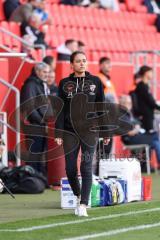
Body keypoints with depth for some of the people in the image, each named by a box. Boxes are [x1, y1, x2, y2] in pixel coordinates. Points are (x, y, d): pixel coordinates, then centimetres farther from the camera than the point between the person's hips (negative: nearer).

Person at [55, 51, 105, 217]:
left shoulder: (95, 82, 5)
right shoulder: (65, 84, 4)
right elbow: (60, 109, 3)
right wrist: (58, 133, -5)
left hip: (89, 131, -1)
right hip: (70, 132, 1)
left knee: (86, 168, -8)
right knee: (70, 169, 3)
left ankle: (83, 205, -9)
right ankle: (78, 196, 28)